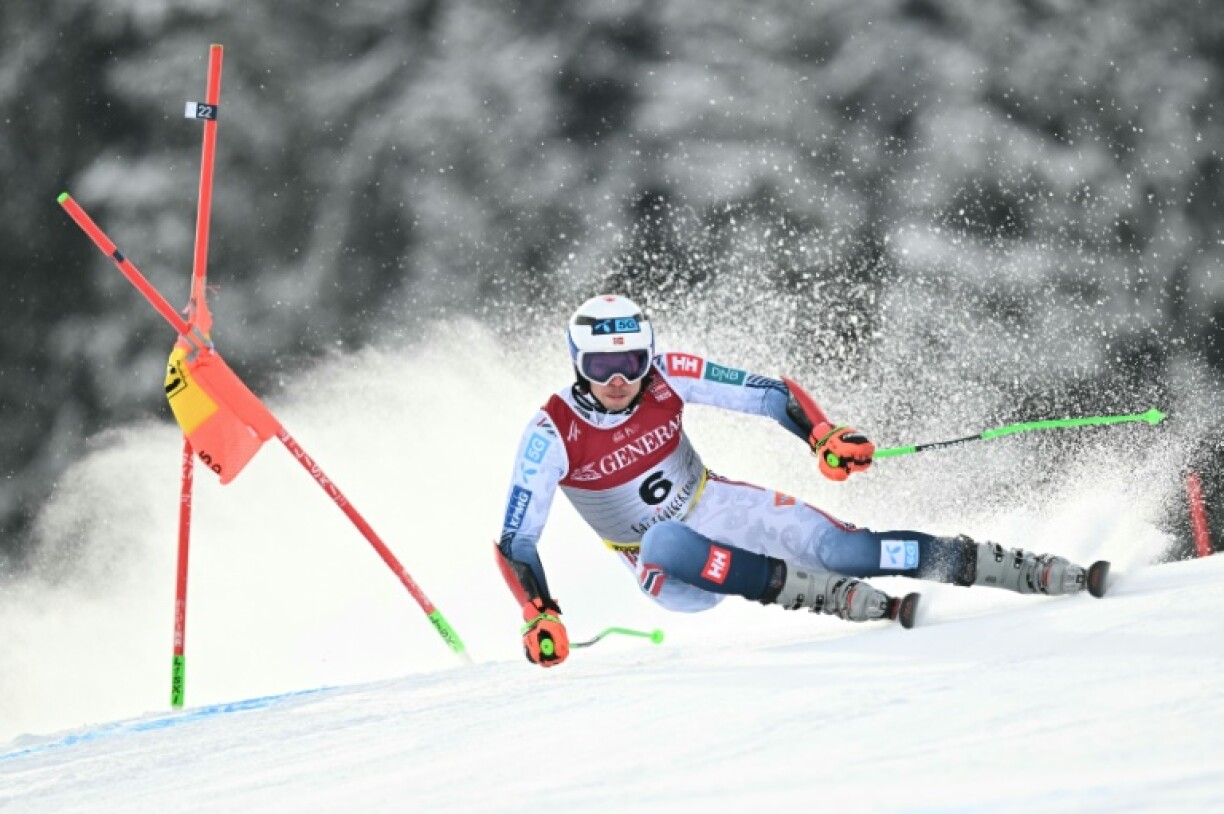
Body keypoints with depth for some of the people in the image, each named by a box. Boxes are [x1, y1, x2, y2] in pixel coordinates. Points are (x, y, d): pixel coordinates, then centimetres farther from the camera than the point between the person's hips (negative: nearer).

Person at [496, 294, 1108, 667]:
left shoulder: (668, 378, -16)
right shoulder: (552, 435, -22)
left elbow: (772, 395, -9)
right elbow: (516, 541, -21)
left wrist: (824, 436, -27)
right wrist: (539, 616, -36)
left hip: (719, 507, 2)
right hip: (658, 551, -2)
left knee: (840, 547, -19)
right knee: (664, 548, -40)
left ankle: (1049, 574, -17)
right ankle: (835, 597, -36)